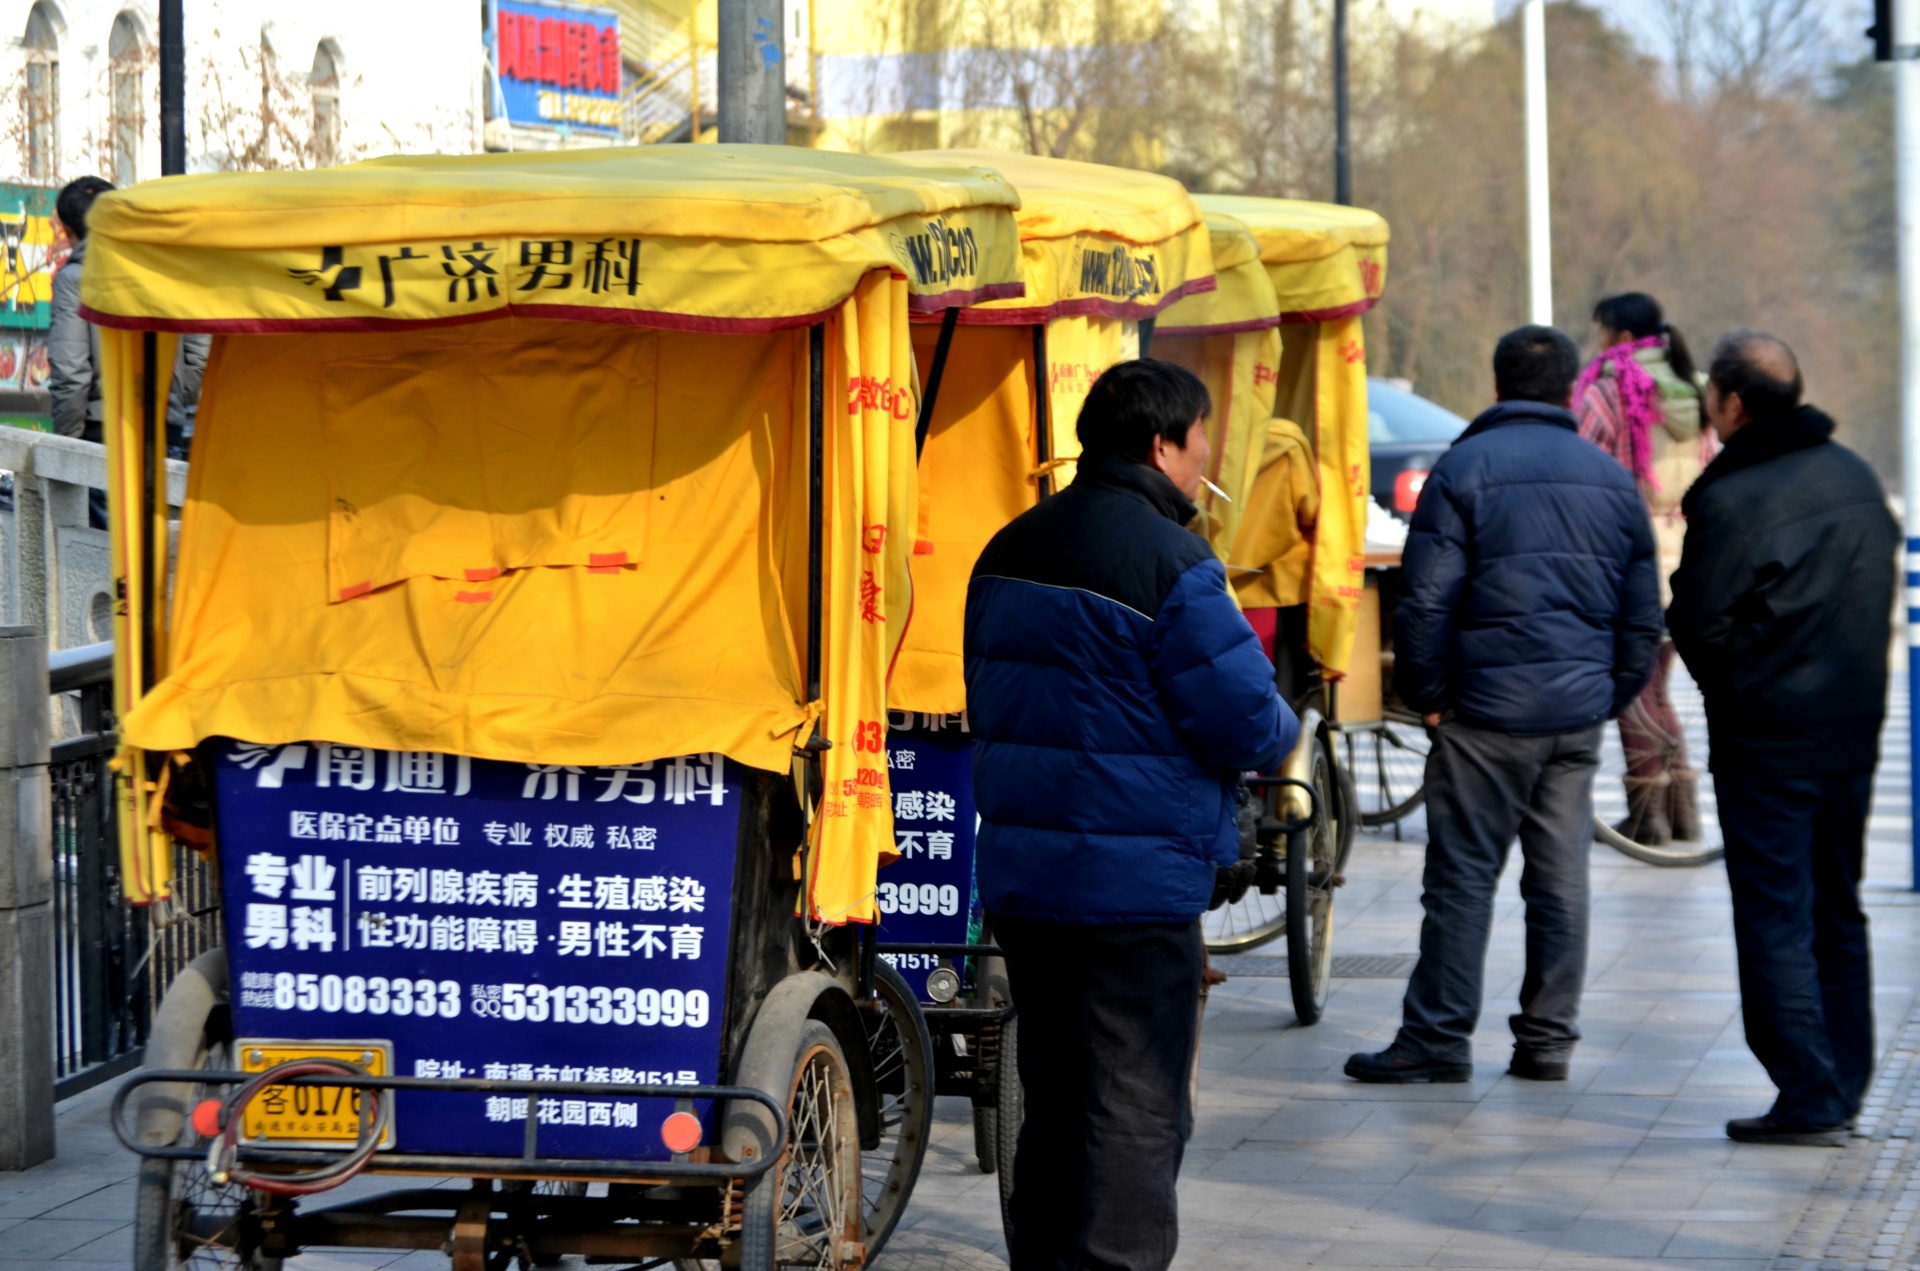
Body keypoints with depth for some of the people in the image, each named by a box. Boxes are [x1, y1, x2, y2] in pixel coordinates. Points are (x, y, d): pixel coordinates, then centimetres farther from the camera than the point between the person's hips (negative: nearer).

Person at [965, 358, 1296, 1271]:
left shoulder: (1008, 552, 10)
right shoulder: (1168, 563, -16)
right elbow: (1244, 721, -16)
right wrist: (1281, 733, 4)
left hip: (1020, 874, 8)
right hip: (1137, 880, -8)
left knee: (1053, 1102, 17)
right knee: (1136, 1113, -3)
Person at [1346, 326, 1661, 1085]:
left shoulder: (1465, 469, -5)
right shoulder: (1611, 480, 11)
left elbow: (1427, 601, -10)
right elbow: (1643, 615, 14)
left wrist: (1426, 695, 0)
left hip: (1489, 708, -5)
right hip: (1580, 709, 5)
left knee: (1463, 875, -2)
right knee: (1561, 875, 8)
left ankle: (1438, 1037, 0)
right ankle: (1549, 1038, 11)